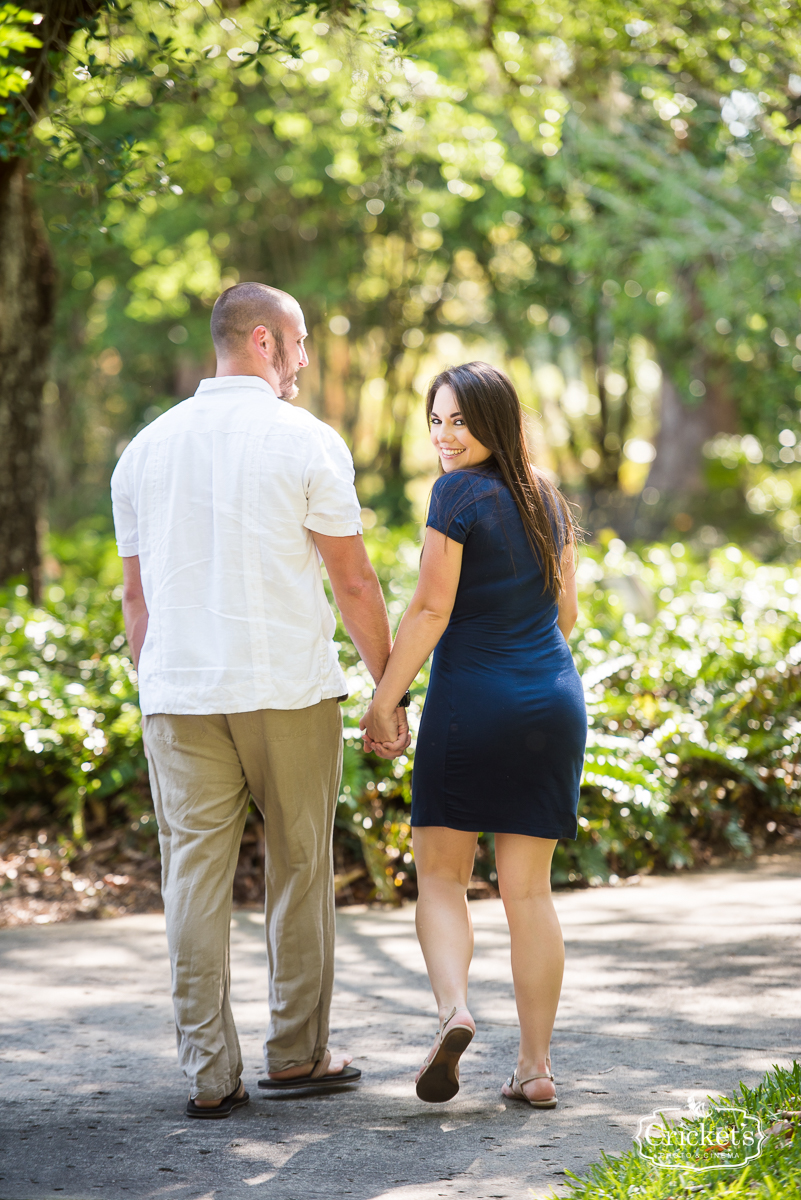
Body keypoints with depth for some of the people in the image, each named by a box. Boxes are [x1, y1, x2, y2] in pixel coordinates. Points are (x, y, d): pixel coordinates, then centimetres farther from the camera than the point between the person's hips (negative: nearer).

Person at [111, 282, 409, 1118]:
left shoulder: (147, 447, 10)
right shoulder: (306, 442, -4)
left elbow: (136, 594, 13)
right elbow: (353, 584, -4)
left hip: (178, 697, 3)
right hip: (289, 689, -3)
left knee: (194, 874, 3)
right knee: (299, 870, 9)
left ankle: (210, 1073, 2)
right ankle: (296, 1054, 17)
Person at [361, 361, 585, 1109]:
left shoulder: (458, 493, -8)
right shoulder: (547, 497, 12)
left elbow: (431, 609, -12)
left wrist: (384, 701, -6)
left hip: (472, 703, -5)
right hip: (555, 704, 6)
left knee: (441, 873, 5)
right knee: (528, 887, 7)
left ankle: (453, 1007, -19)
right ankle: (536, 1067, 6)